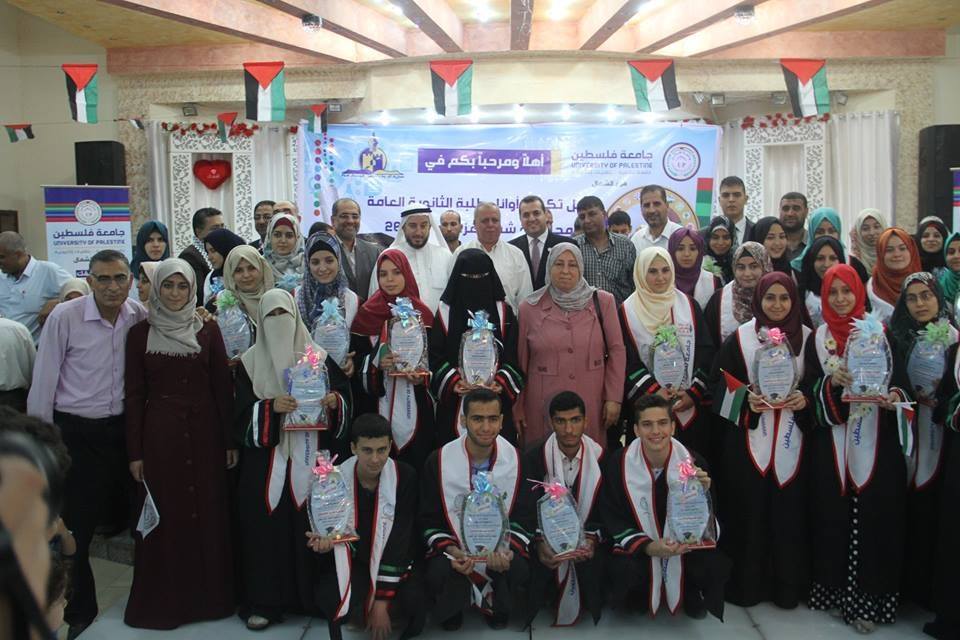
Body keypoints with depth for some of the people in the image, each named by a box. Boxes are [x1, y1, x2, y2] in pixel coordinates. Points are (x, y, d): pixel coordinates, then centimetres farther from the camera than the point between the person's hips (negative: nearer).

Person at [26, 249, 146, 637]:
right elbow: (44, 381, -6)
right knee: (76, 526, 6)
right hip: (75, 431, -2)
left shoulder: (141, 317, -3)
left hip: (123, 429, 3)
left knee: (126, 513, 11)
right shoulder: (64, 317, -12)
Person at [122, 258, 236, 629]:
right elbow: (133, 394, 1)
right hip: (159, 434, -1)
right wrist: (134, 451, -2)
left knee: (207, 514, 7)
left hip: (203, 432, 1)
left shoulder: (208, 330, 2)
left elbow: (223, 387, 2)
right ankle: (163, 600, 21)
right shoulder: (140, 333, 1)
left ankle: (209, 594, 23)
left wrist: (230, 441, -1)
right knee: (164, 517, 6)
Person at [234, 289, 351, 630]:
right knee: (266, 526, 0)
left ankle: (311, 595, 17)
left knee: (311, 524, 3)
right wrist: (270, 407, -19)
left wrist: (335, 402, -16)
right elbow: (242, 413, -2)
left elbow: (344, 395, 5)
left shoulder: (318, 356, 5)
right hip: (266, 460, 0)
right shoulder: (249, 361, 4)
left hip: (309, 457, 0)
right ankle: (263, 601, 11)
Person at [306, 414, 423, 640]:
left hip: (395, 563, 0)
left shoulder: (405, 477, -16)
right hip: (351, 561, 1)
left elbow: (399, 540, -18)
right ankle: (360, 612, 5)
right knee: (328, 600, -30)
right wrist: (324, 541, -25)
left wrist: (382, 600, -21)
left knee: (414, 600, -29)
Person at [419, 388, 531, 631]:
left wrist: (509, 551, -19)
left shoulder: (516, 459, -7)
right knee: (438, 574, -30)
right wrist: (451, 551, -21)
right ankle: (451, 609, 10)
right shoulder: (439, 461, -10)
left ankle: (497, 607, 11)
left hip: (501, 547, 1)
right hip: (452, 546, -1)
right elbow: (429, 520, -3)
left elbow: (522, 517, 0)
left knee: (520, 571, -27)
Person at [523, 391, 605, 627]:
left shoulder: (600, 458, 0)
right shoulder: (534, 459, -2)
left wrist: (592, 540, -17)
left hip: (588, 540, 1)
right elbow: (526, 509, -6)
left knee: (595, 568, -24)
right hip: (546, 540, -1)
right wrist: (539, 543, -24)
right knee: (532, 568, -24)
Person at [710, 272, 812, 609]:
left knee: (788, 510, 3)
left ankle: (787, 585, 20)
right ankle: (745, 584, 16)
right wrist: (746, 401, -16)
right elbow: (719, 384, 0)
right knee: (747, 510, 1)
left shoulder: (807, 338, 5)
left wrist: (805, 400, -10)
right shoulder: (739, 338, 0)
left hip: (791, 441, 2)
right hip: (747, 439, -1)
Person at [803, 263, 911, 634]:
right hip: (831, 443, 1)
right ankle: (835, 591, 16)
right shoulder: (817, 340, 9)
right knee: (833, 514, 2)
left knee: (873, 516, -2)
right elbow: (809, 390, 3)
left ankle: (867, 598, 9)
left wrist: (895, 396, -22)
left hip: (876, 441, -1)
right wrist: (831, 382, -16)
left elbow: (900, 379, -1)